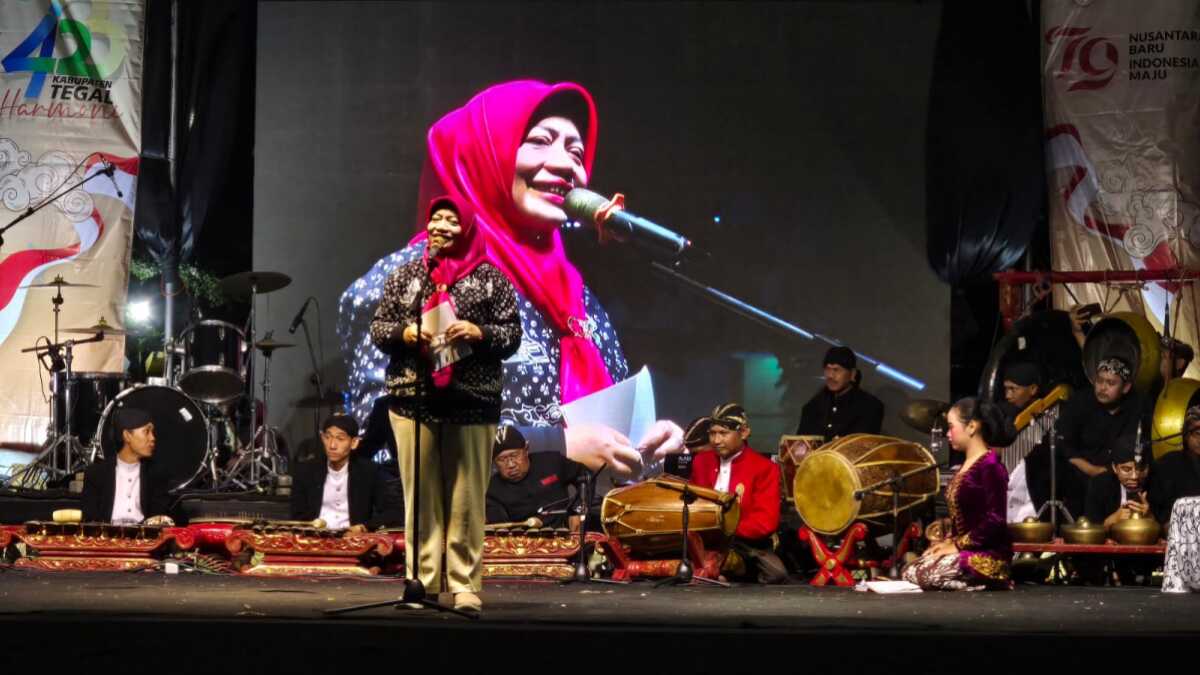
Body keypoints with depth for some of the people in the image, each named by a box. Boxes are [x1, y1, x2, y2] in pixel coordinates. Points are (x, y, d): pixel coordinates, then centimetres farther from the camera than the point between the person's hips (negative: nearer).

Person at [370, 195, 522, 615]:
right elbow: (377, 327, 13)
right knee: (420, 496, 2)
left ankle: (465, 586, 4)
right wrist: (405, 333, -7)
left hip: (471, 402, -2)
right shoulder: (406, 276, 13)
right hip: (412, 399, 2)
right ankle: (422, 582, 7)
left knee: (466, 498, -1)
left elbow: (512, 333, 4)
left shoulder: (490, 278, 6)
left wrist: (477, 332, -14)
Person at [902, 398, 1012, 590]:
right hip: (962, 549, 9)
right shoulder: (966, 466, 14)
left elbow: (995, 522, -21)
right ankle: (975, 582, 6)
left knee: (926, 575, -24)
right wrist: (944, 540, 3)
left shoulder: (990, 466, -15)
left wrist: (957, 545, -18)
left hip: (988, 554, -9)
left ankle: (987, 583, -7)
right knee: (909, 572, -3)